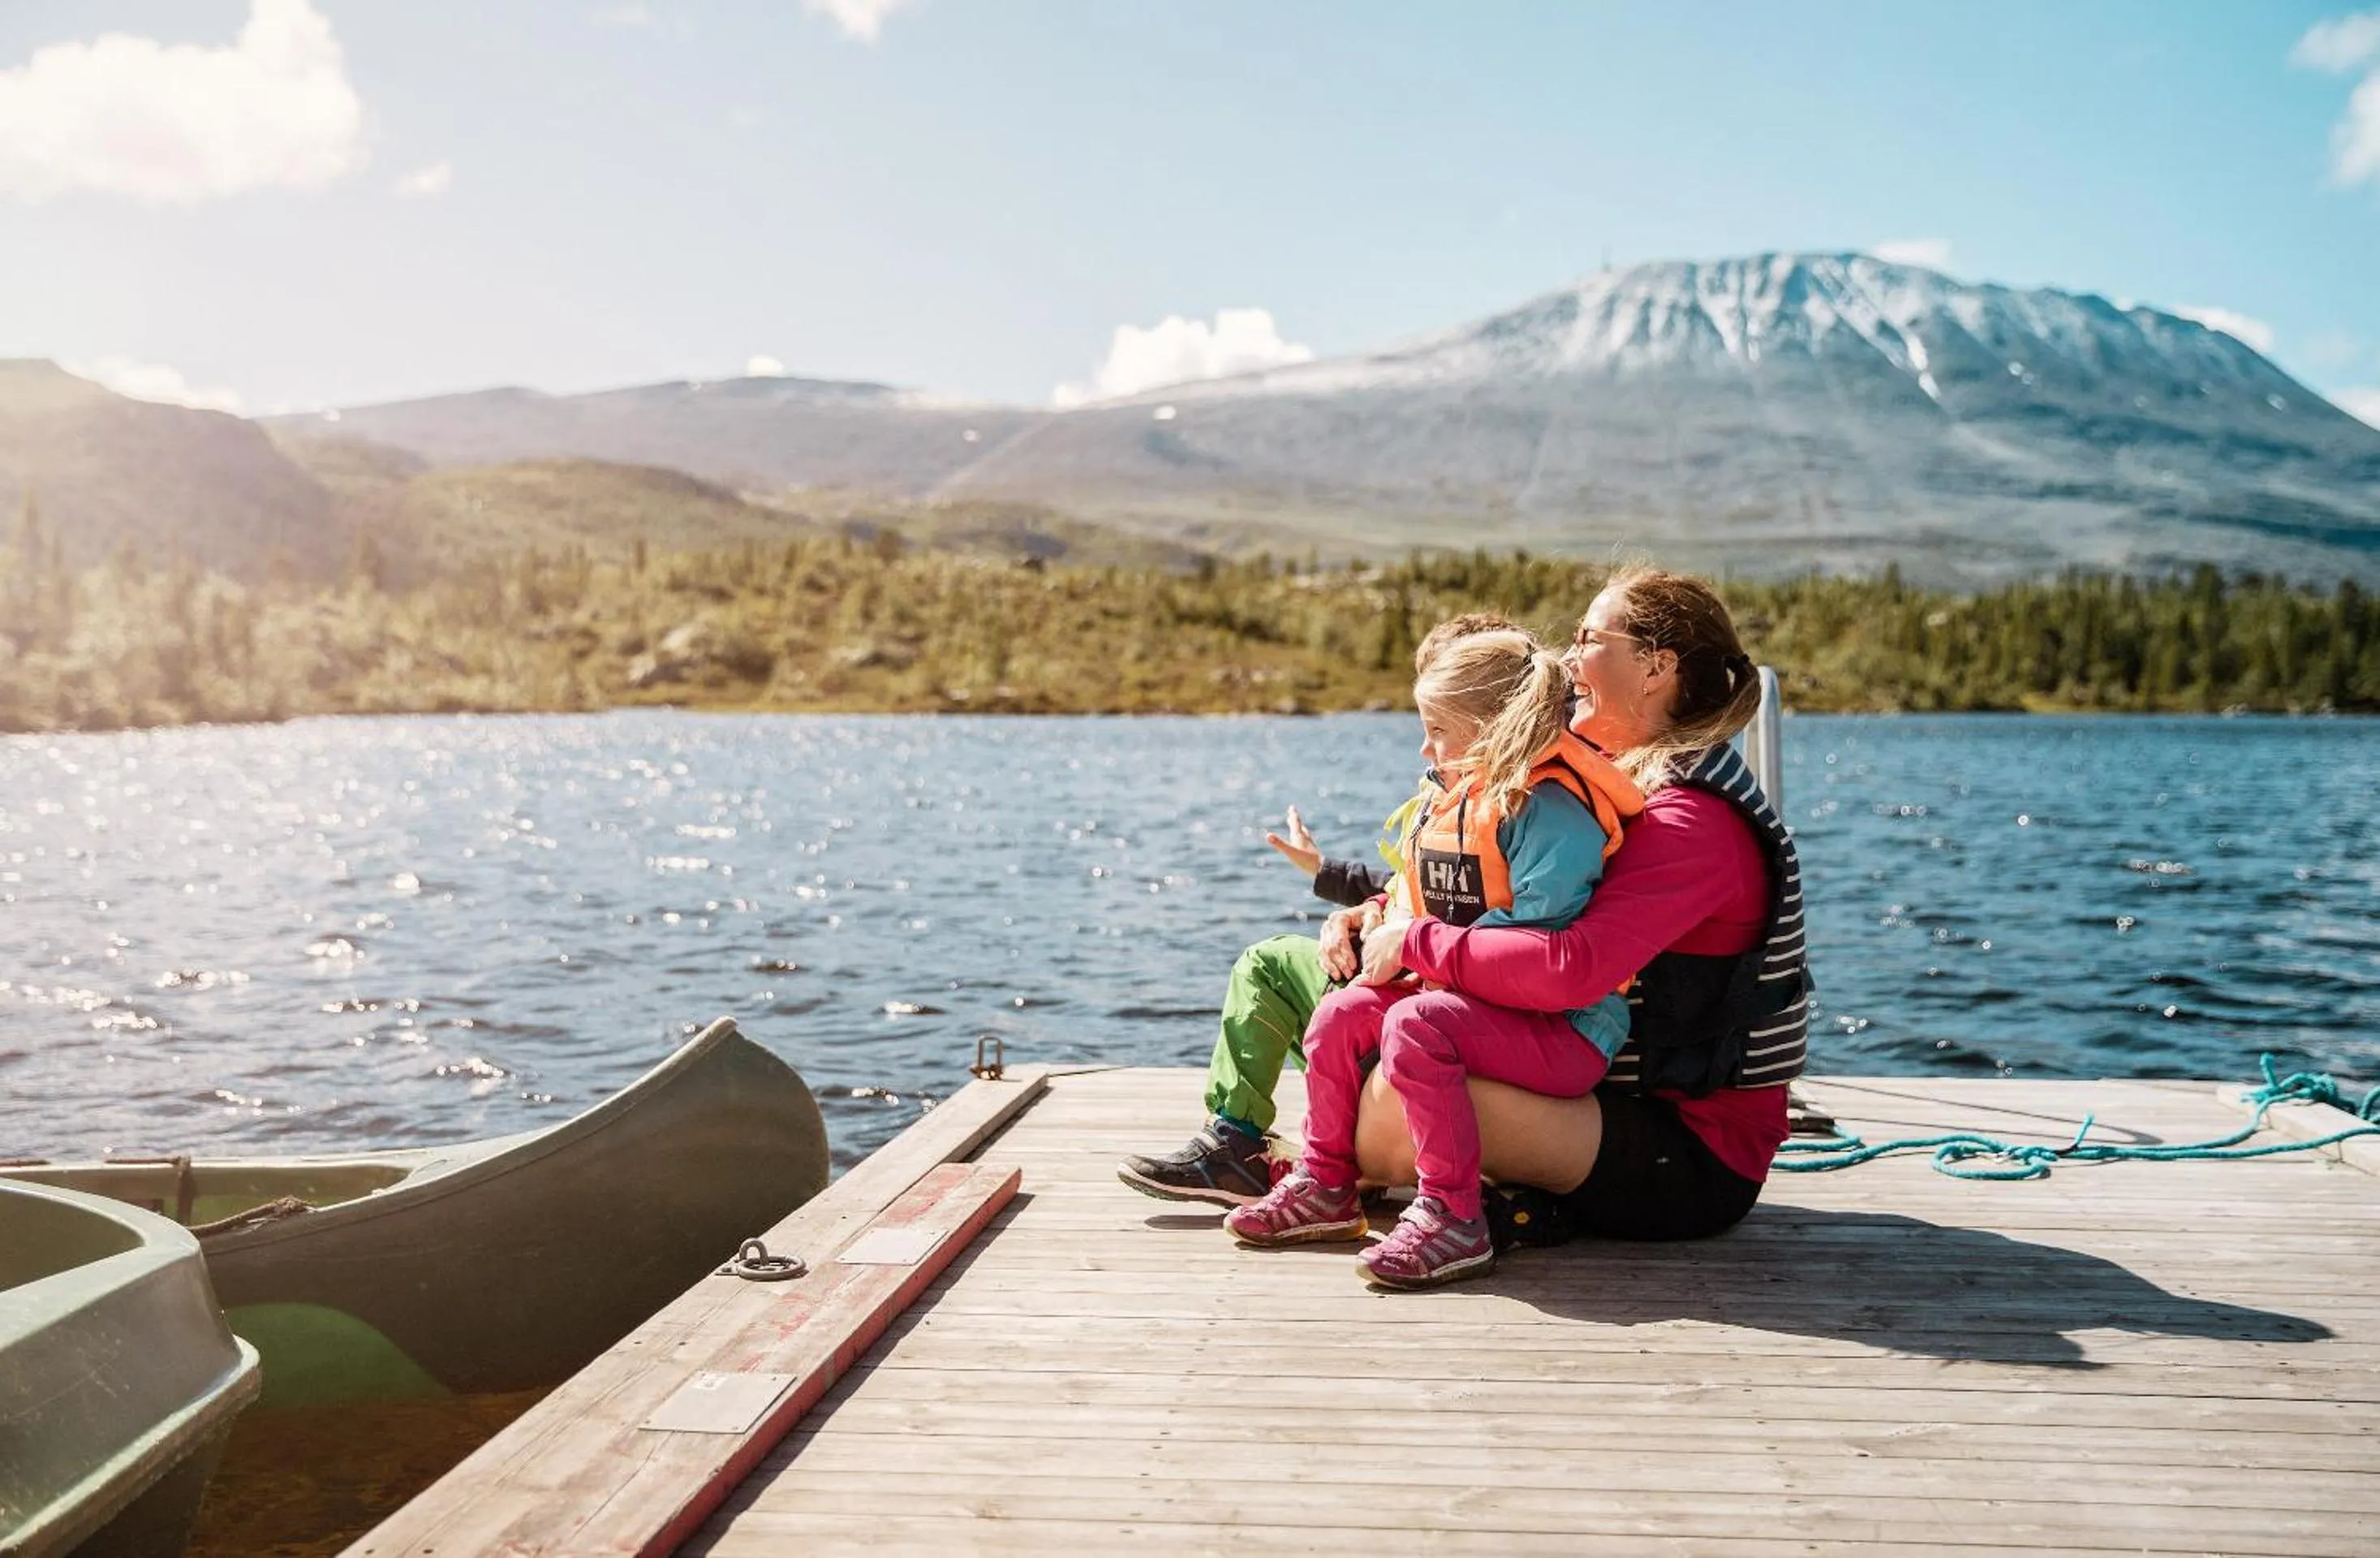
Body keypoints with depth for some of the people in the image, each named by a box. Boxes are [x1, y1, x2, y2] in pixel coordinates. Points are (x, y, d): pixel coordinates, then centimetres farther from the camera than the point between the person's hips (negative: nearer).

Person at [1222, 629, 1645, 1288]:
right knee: (1340, 1012, 0)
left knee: (1414, 1025, -32)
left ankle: (1453, 1219, -26)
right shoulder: (1445, 801, 15)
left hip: (1561, 1028, -10)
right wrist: (1381, 920, 5)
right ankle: (1326, 1184, 13)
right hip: (1466, 998, 10)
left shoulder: (1550, 811, -18)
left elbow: (1536, 940, -26)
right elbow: (1424, 900, 27)